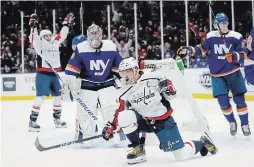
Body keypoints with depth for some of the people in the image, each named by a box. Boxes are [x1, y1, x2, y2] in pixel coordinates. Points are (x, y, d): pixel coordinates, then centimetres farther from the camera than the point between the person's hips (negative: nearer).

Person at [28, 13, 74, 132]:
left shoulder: (55, 43, 15)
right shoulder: (39, 44, -1)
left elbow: (62, 35, 20)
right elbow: (34, 37, -17)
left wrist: (67, 23, 16)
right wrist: (33, 25, -30)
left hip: (54, 74, 7)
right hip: (42, 74, -7)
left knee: (57, 96, 14)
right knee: (41, 96, -16)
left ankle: (57, 118, 29)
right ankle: (32, 121, -16)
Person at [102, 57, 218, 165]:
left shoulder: (153, 77, -16)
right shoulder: (125, 93, -2)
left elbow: (166, 83, -4)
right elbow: (120, 112, 5)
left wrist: (169, 88, -25)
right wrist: (111, 127, -2)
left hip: (163, 120, -4)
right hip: (144, 121, 4)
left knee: (182, 155, -7)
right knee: (124, 117, -25)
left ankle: (202, 143, 27)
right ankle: (138, 149, -7)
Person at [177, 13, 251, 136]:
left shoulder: (236, 37, -7)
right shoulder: (211, 37, -3)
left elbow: (242, 54, -7)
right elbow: (202, 49, 6)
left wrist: (234, 56, -27)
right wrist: (189, 50, -9)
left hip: (233, 73, -1)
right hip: (217, 75, 1)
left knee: (239, 99, 1)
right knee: (223, 102, -3)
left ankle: (245, 124, 18)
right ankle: (232, 122, 23)